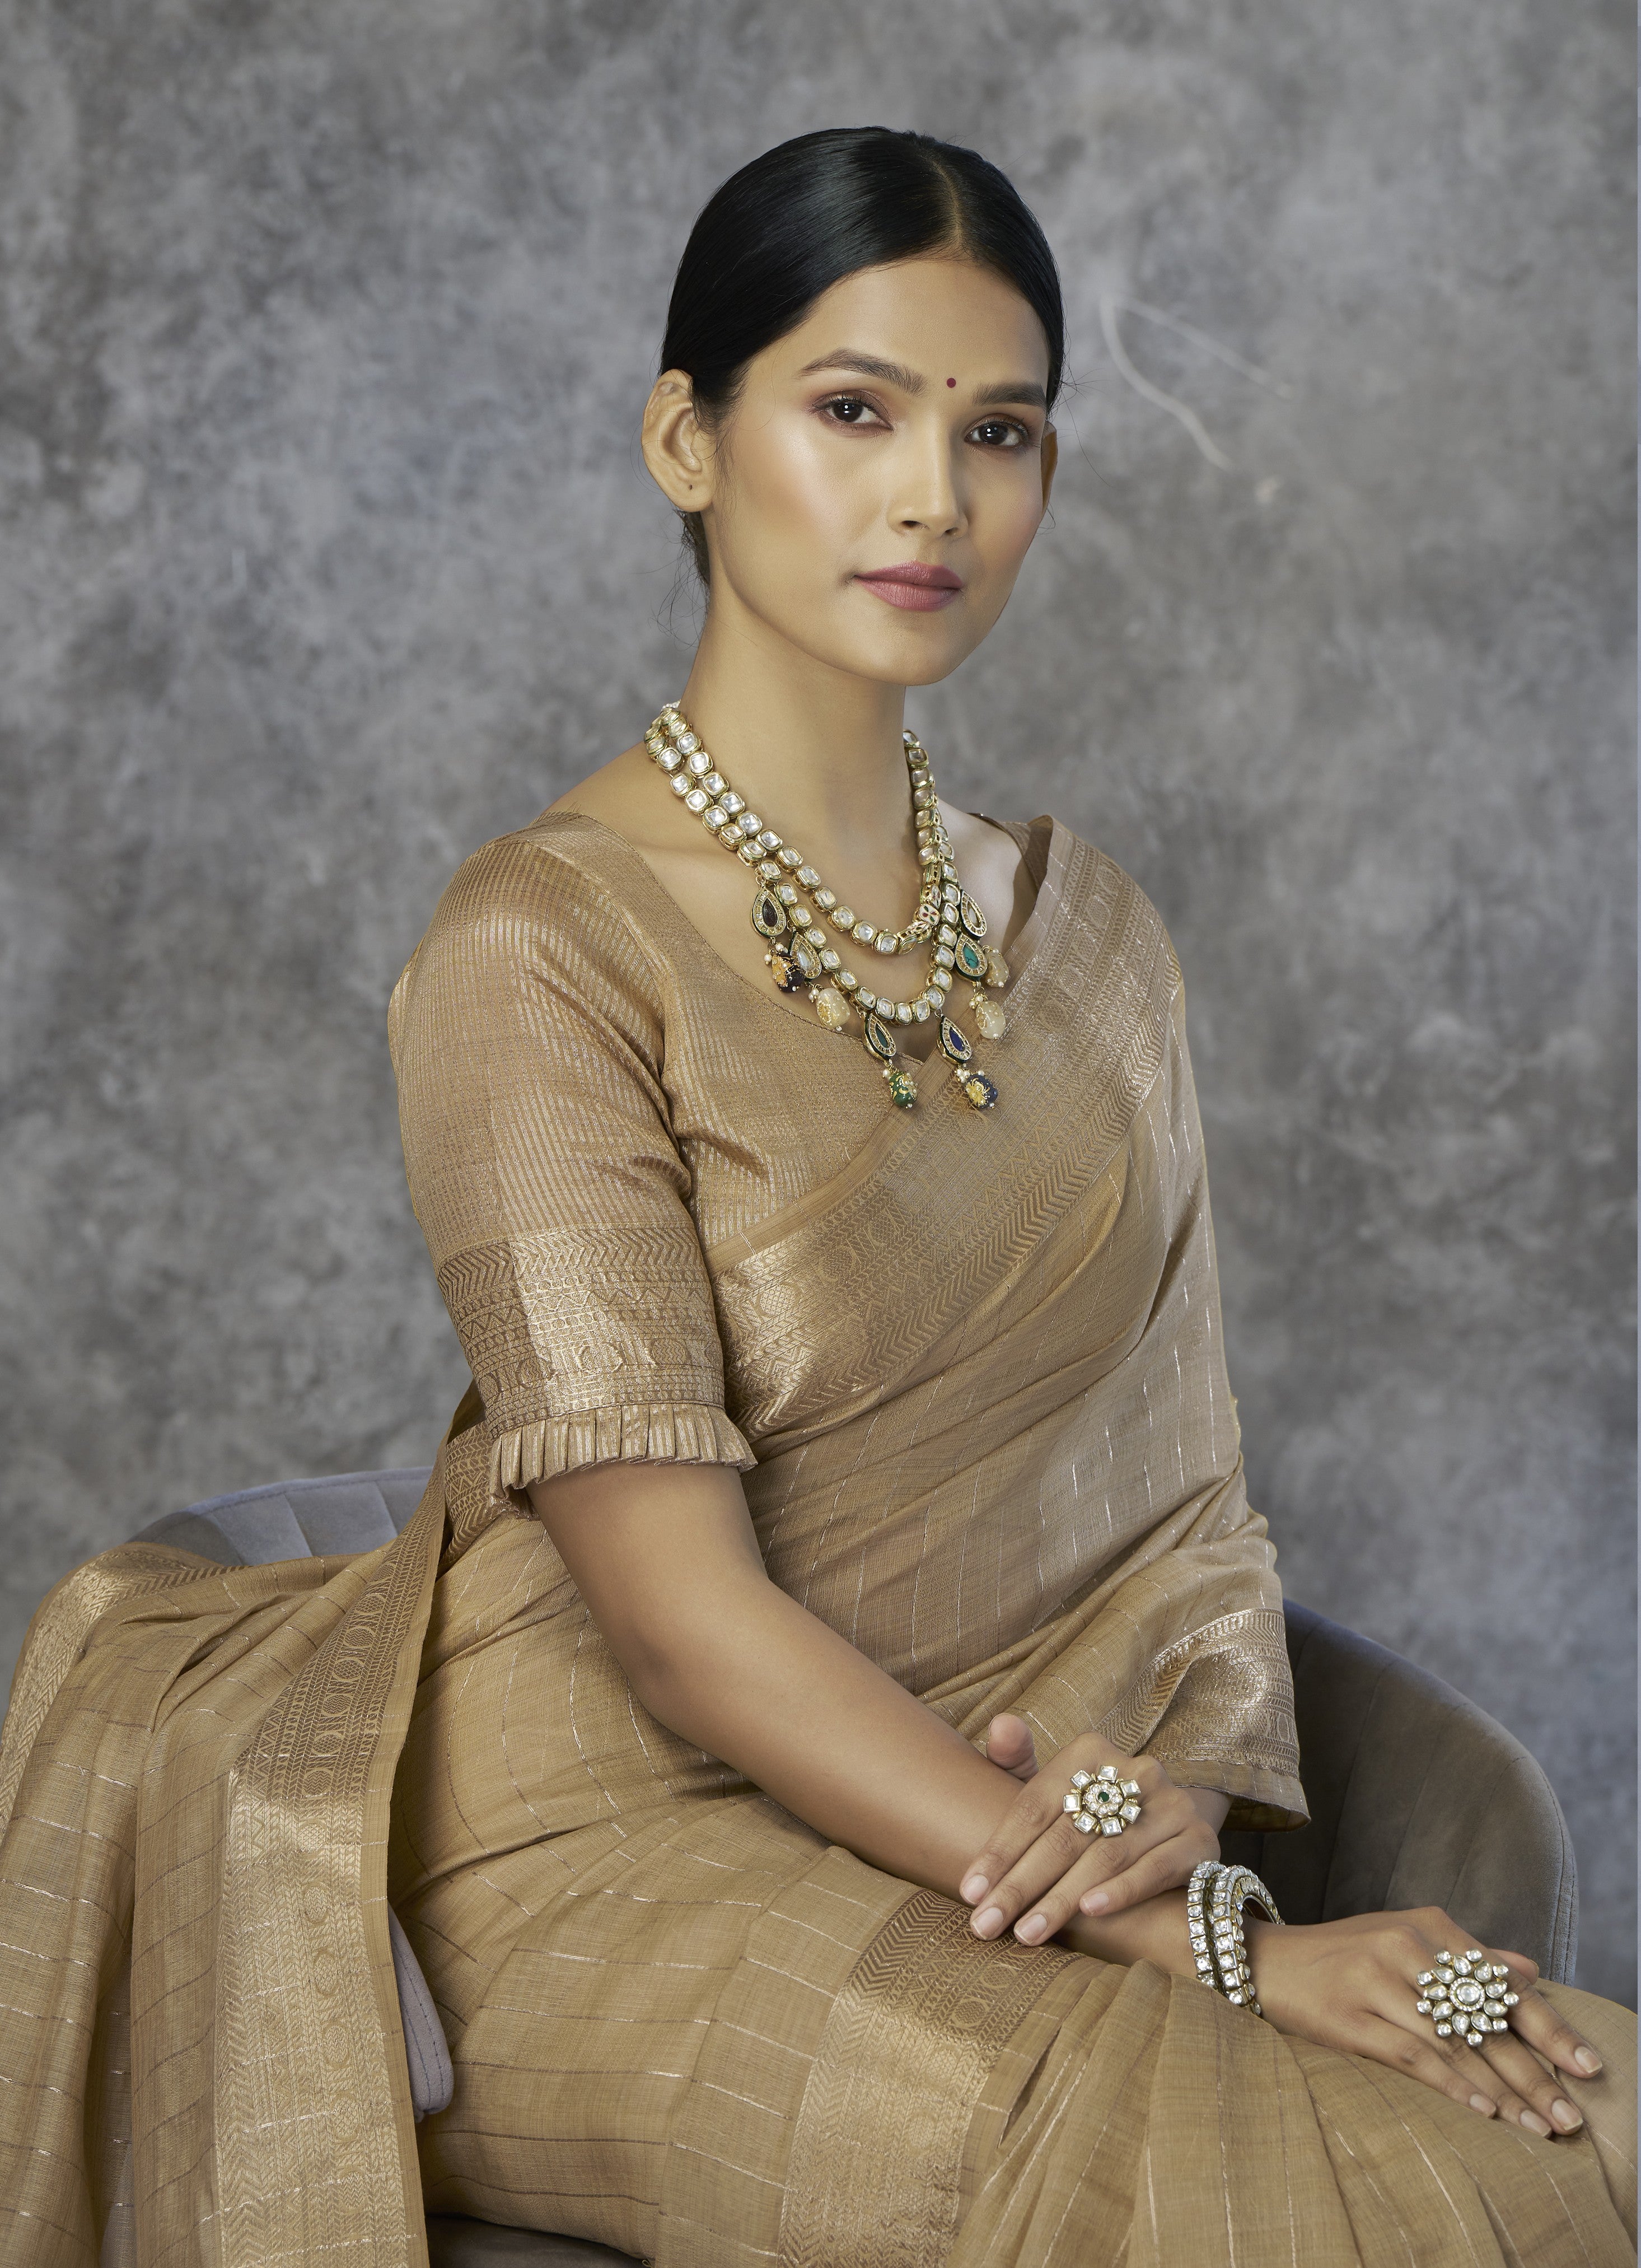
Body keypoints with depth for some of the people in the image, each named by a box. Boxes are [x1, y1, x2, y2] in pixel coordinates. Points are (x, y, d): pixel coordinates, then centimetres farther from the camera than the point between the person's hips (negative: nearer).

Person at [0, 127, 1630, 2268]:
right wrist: (1219, 1939, -21)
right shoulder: (544, 950, -11)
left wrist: (1179, 1772, -12)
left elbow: (1179, 1452, 11)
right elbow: (680, 1611, -16)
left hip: (983, 1814, 6)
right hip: (640, 1855, -6)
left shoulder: (1078, 923, 9)